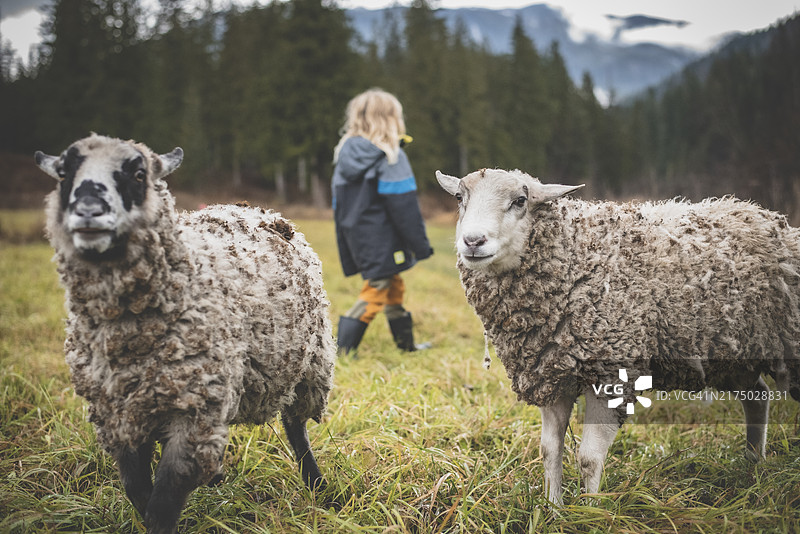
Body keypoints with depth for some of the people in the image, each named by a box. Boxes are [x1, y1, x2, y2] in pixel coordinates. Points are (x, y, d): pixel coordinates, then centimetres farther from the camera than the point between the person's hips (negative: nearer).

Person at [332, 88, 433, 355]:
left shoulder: (345, 155, 6)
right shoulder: (391, 158, -15)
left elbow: (339, 205, 10)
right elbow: (404, 208, -15)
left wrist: (347, 250, 17)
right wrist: (421, 245, -6)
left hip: (358, 240, 8)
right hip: (382, 241, -8)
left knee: (394, 287, 21)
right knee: (375, 293, -2)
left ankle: (406, 344, 34)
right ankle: (342, 349, -7)